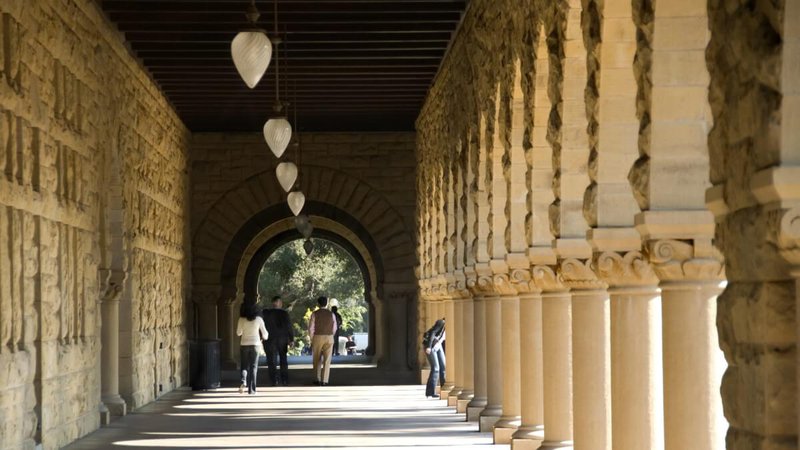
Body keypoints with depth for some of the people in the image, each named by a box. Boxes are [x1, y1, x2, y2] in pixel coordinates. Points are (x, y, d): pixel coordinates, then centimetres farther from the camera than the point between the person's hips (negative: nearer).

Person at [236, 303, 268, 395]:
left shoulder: (242, 319, -5)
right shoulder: (258, 319, -5)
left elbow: (238, 333, 3)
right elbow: (264, 332, 4)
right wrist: (265, 337, 25)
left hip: (244, 344, 0)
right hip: (255, 343, 0)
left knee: (244, 365, 11)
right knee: (253, 366, 5)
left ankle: (243, 381, -17)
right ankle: (251, 389, 0)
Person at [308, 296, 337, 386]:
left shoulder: (314, 314, -6)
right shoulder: (331, 314, 0)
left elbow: (311, 328, -6)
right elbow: (334, 328, 5)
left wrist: (312, 339, 8)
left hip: (317, 338, -1)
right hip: (329, 338, 1)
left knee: (316, 360, 14)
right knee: (327, 360, 1)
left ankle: (318, 379, 14)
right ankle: (324, 381, -6)